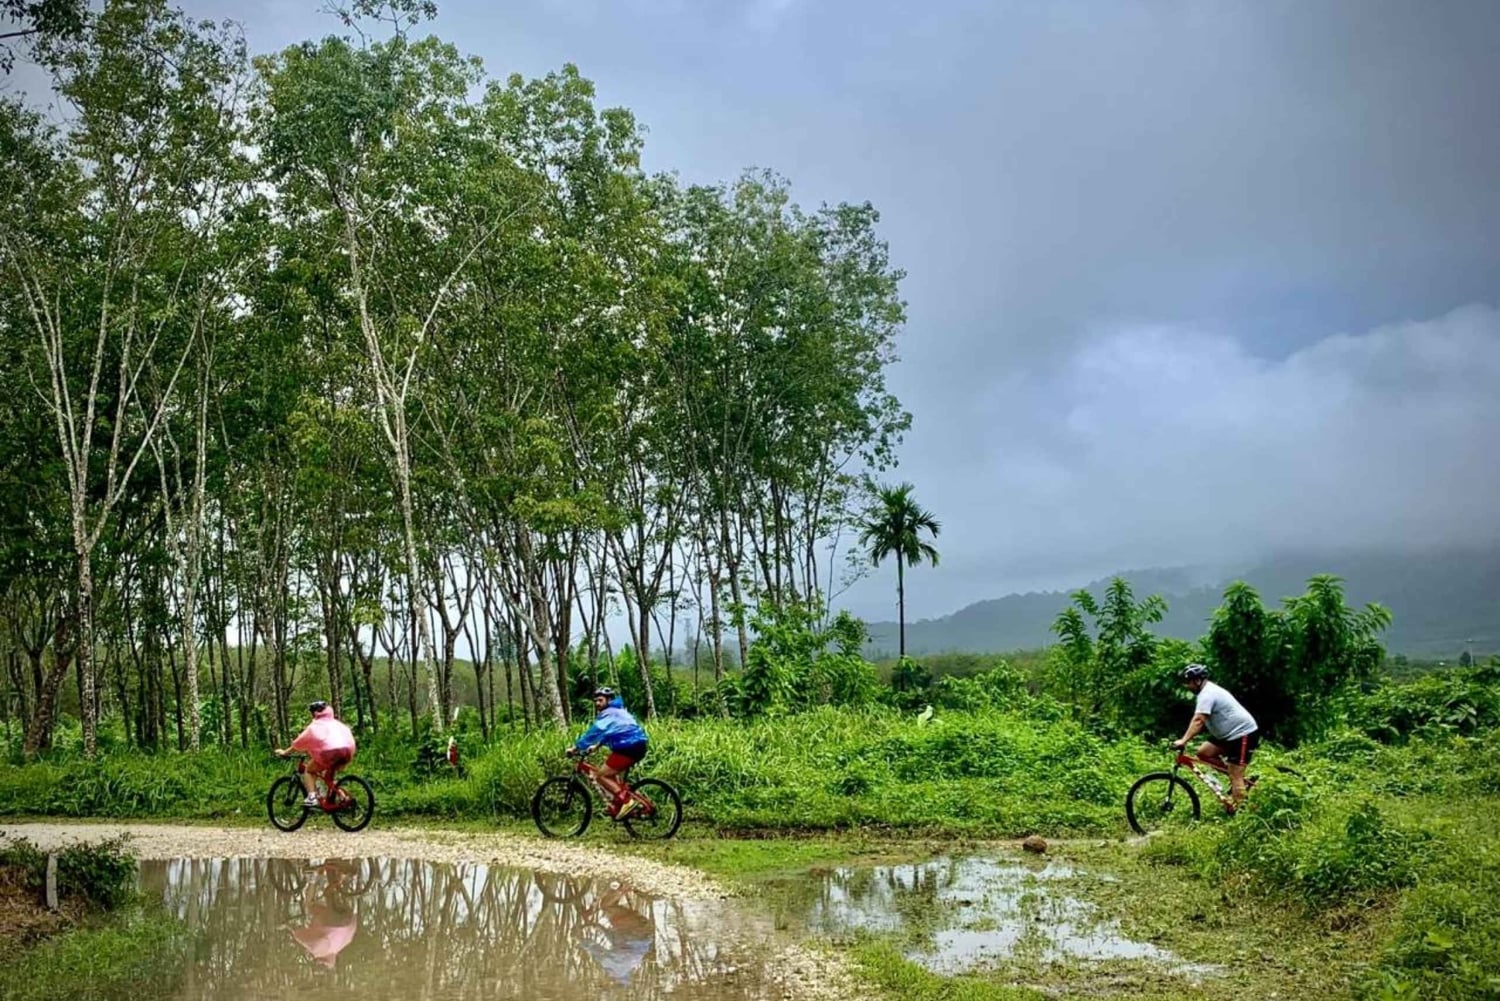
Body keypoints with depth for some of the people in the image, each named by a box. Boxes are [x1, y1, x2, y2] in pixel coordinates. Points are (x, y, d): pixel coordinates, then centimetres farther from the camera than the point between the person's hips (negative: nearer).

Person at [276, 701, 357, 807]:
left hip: (330, 751, -5)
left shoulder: (315, 726, 19)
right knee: (329, 773, 31)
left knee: (309, 771, 16)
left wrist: (284, 752, 37)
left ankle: (312, 797, -3)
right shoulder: (336, 723, 33)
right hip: (348, 750, 5)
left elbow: (299, 742, 24)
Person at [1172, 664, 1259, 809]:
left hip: (1243, 733, -10)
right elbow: (1200, 721, 18)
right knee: (1203, 752, 4)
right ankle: (1235, 775, 12)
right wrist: (1185, 739, 14)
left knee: (1235, 776, -10)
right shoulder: (1209, 690, 13)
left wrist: (1183, 741, -35)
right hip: (1230, 733, 10)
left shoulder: (1207, 694, -19)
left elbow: (1198, 720, -31)